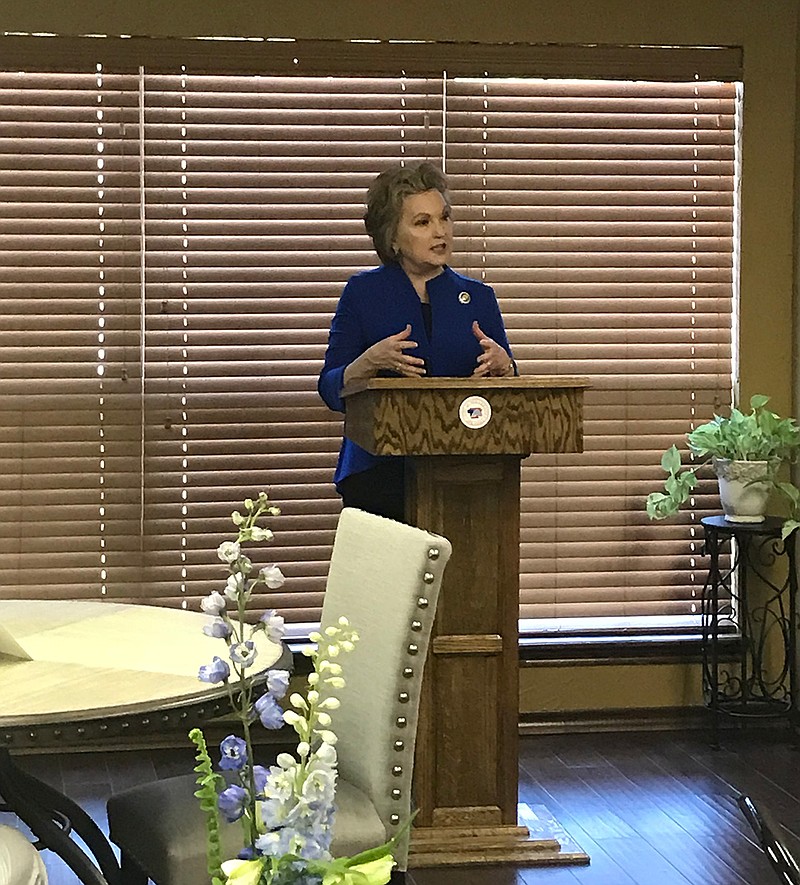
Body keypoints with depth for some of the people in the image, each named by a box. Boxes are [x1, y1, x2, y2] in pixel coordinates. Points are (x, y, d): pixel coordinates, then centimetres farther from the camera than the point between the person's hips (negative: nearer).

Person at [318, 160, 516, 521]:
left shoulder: (478, 297, 13)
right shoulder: (363, 292, 6)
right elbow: (332, 390, 1)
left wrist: (501, 365, -10)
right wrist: (371, 362, -17)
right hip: (378, 473, -2)